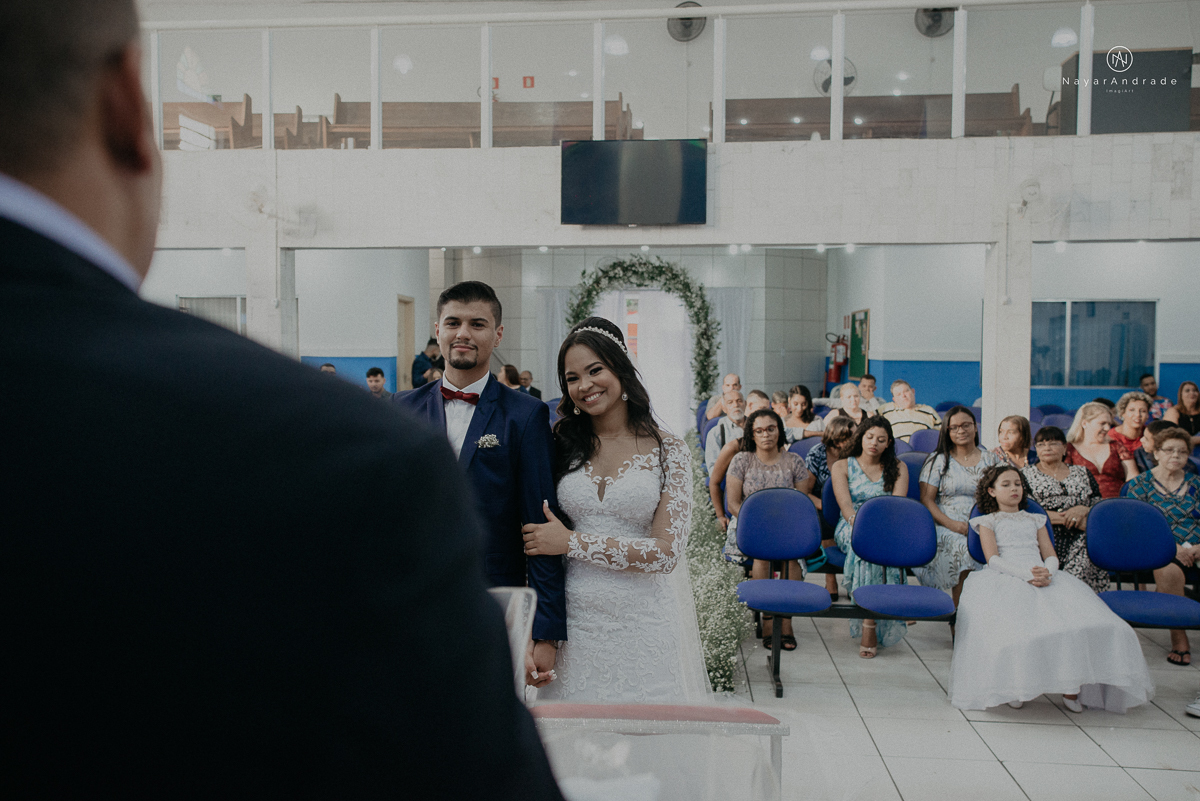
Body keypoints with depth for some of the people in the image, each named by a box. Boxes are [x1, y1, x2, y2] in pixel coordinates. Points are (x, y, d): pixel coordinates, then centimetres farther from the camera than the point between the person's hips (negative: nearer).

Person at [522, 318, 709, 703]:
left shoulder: (668, 450, -3)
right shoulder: (560, 444, 3)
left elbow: (666, 551, -10)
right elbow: (535, 534, 7)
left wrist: (572, 542, -12)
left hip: (644, 625, -1)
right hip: (574, 622, 2)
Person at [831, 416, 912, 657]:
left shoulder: (898, 468, 14)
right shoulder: (842, 466, 10)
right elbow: (845, 505, -5)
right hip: (852, 528, -1)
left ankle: (869, 624, -37)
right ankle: (871, 620, -37)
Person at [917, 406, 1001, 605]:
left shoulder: (992, 460, 18)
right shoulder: (938, 460, 10)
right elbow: (926, 500, 1)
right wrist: (951, 523, -15)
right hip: (947, 529, -2)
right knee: (964, 547, -34)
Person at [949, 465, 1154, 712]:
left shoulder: (1035, 520, 31)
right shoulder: (988, 521, 18)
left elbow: (1051, 556, 17)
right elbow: (993, 559, 1)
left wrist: (1047, 572, -8)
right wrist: (1027, 574, -15)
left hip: (1045, 578, 4)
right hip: (1007, 580, -4)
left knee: (1077, 622, -26)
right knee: (1017, 626, -36)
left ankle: (1071, 686, -20)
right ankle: (1013, 686, -22)